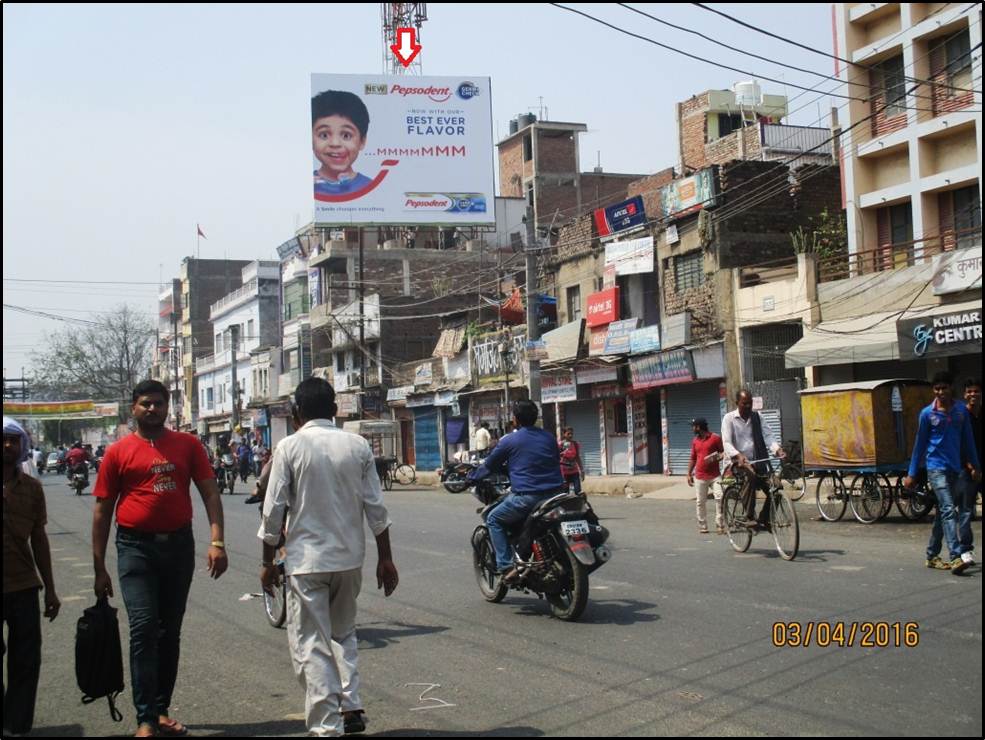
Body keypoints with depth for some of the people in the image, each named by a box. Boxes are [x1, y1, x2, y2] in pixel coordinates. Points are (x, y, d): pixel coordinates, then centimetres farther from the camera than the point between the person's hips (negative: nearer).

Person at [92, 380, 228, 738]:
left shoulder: (188, 445, 4)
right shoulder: (118, 452, 0)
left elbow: (210, 493, 3)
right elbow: (102, 511, 3)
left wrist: (217, 541, -10)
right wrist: (99, 568, 1)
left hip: (179, 546, 3)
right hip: (136, 547, -3)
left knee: (170, 631, 11)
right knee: (143, 627, -11)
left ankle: (161, 711, 23)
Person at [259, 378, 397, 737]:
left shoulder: (290, 447, -7)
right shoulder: (358, 445, 1)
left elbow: (274, 510, -7)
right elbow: (376, 508, 1)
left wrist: (268, 562, 4)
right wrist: (385, 558, 9)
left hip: (306, 560, -4)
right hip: (349, 558, 4)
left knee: (311, 646, 3)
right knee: (344, 633, 23)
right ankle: (350, 707, 15)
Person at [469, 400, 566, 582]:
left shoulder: (509, 441, 0)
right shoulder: (549, 437, 13)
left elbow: (490, 465, 11)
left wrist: (472, 476, 31)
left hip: (527, 497, -5)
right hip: (554, 494, 5)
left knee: (493, 519, 11)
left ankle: (506, 566, -2)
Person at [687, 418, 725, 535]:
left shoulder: (715, 438, -3)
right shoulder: (695, 441, 12)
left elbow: (724, 452, 2)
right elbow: (693, 459, 19)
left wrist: (717, 458, -18)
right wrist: (689, 474, 15)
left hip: (714, 476, -4)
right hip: (700, 477, 4)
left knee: (719, 498, -14)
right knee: (701, 502, 4)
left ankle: (720, 526, -10)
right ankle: (702, 526, 12)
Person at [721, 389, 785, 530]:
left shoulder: (757, 417, 10)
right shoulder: (729, 418, -2)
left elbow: (767, 435, 1)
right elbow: (726, 443, -12)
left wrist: (777, 449, -20)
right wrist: (738, 456, -32)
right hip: (739, 462, -5)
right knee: (752, 476, -36)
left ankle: (763, 520, 10)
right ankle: (750, 517, -32)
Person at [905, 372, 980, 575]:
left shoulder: (961, 410, 6)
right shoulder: (927, 413, -3)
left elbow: (968, 439, 13)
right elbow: (920, 444, 2)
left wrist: (974, 466, 11)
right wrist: (911, 474, 3)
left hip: (955, 468, 4)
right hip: (936, 468, -4)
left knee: (942, 512, 11)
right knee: (948, 510, -17)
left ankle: (932, 556, 21)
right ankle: (955, 557, -26)